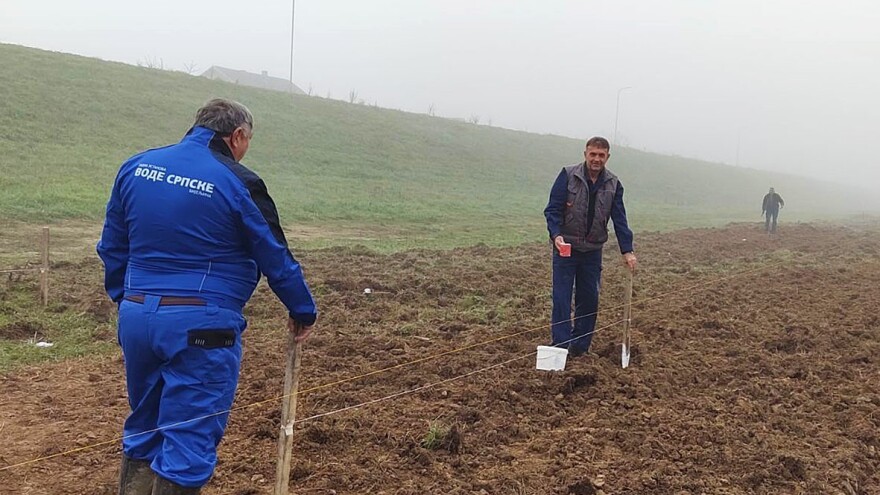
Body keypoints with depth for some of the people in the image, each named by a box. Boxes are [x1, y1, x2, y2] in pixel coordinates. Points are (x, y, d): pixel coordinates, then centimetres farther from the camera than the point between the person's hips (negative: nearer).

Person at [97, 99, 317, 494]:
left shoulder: (135, 166, 8)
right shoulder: (237, 183, -9)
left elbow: (112, 246, 15)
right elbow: (276, 259, -3)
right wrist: (303, 312, 11)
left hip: (136, 317, 6)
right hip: (201, 327, -6)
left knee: (143, 431, 22)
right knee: (188, 445, 3)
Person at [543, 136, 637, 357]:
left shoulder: (613, 184, 0)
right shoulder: (568, 175, -9)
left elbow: (620, 219, -1)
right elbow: (552, 209, -11)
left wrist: (627, 250, -9)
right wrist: (556, 235, -26)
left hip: (593, 250, 4)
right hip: (565, 248, -3)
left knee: (589, 299, 7)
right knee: (561, 299, -5)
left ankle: (580, 347, 20)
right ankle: (559, 346, 0)